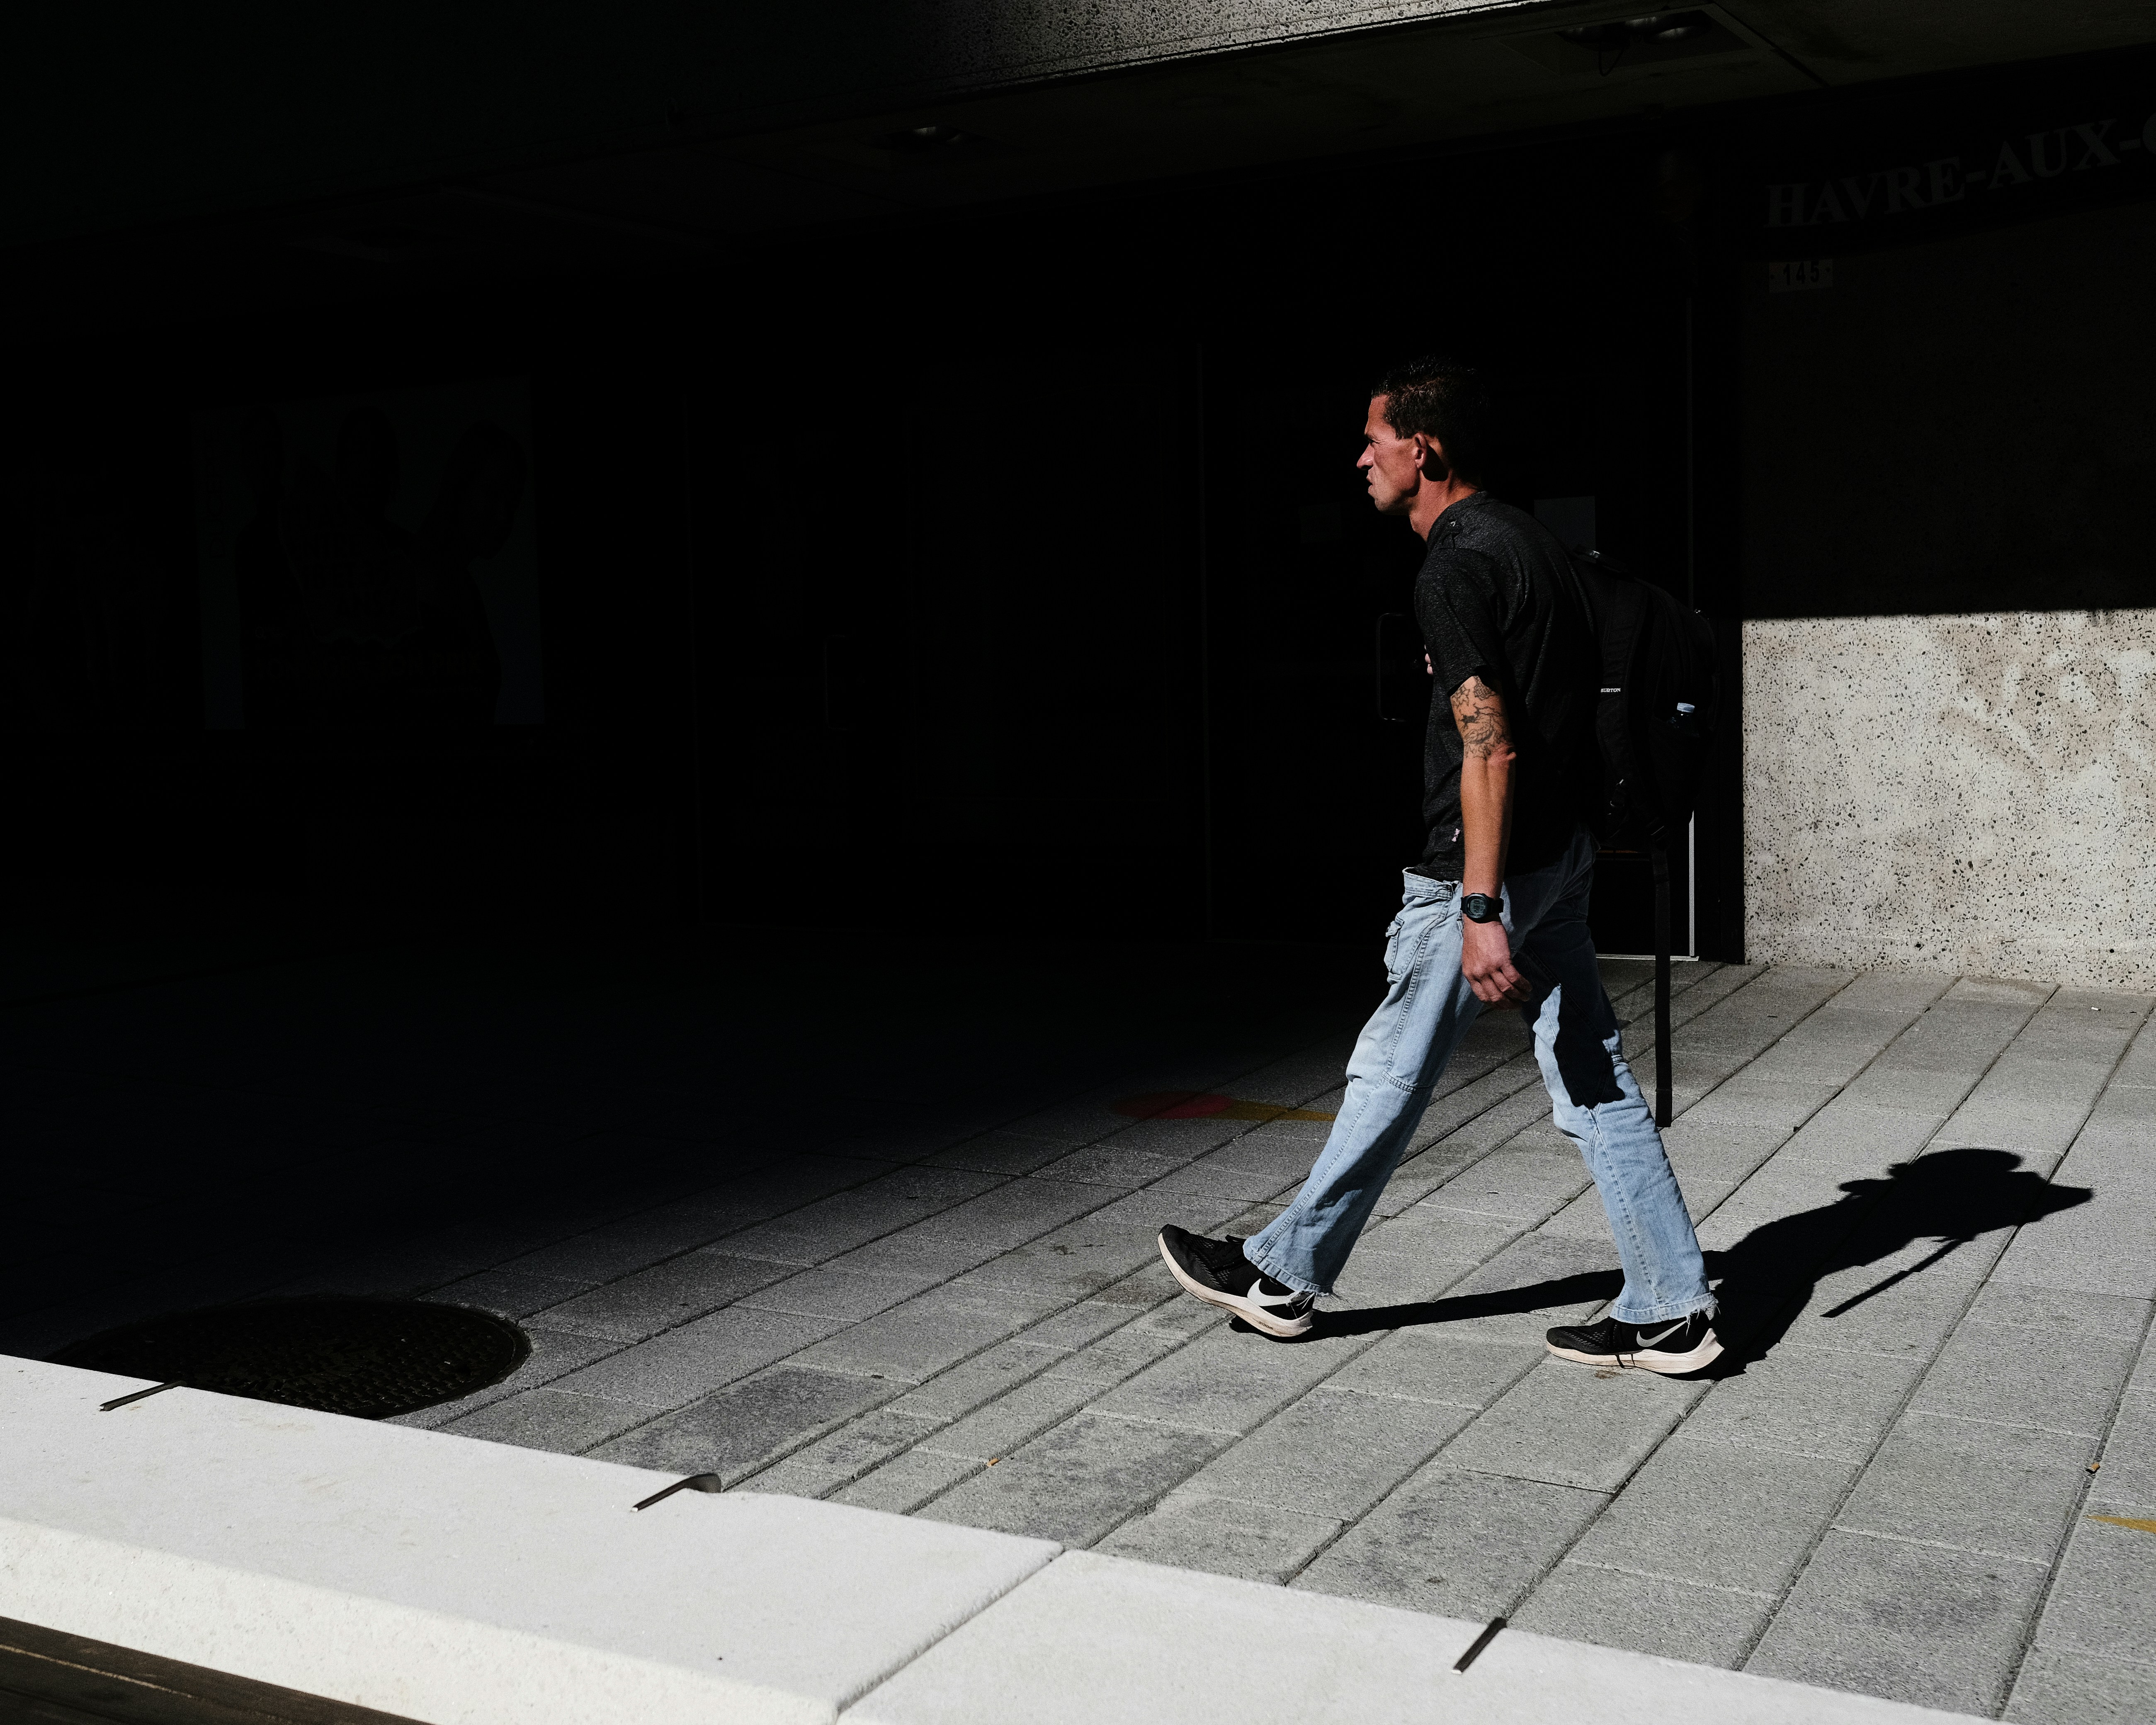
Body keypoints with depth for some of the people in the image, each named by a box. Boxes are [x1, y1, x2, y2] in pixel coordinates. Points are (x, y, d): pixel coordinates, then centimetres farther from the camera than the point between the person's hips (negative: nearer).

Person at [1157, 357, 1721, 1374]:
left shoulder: (1455, 569, -17)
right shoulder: (1526, 538, 13)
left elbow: (1489, 747, -24)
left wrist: (1478, 910, -28)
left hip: (1490, 868, -9)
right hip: (1560, 853, 9)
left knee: (1393, 1069, 5)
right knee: (1592, 1082, 9)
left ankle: (1284, 1276, 20)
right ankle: (1671, 1311, 11)